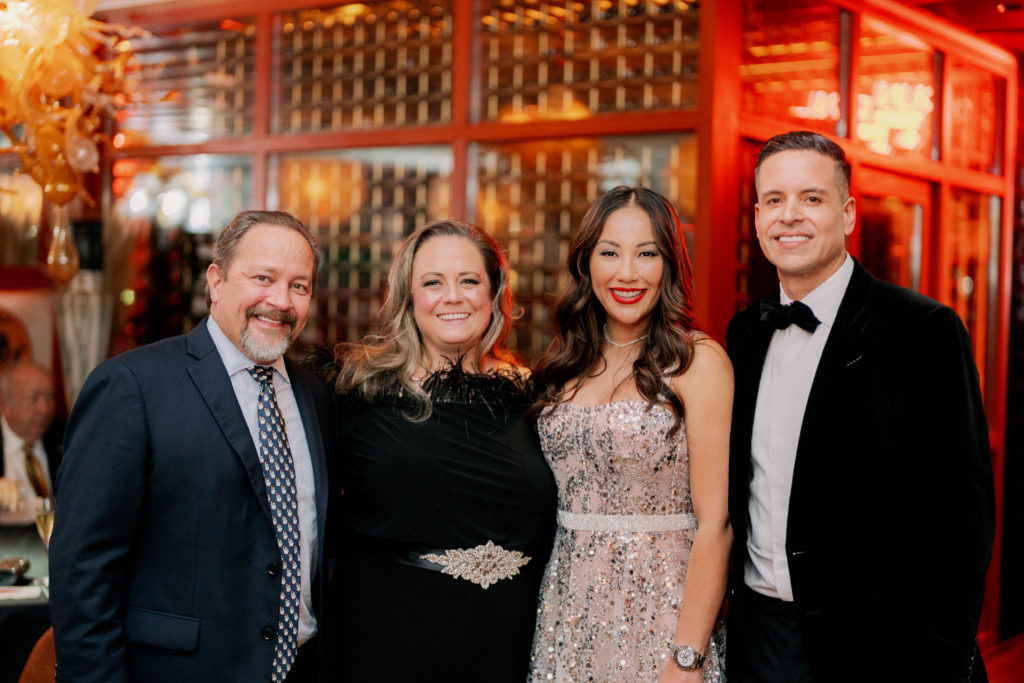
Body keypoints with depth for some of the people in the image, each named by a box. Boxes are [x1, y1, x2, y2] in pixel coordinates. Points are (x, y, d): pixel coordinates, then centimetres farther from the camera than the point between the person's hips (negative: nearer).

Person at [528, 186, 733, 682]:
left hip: (659, 617, -4)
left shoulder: (697, 361, -9)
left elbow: (715, 525, -13)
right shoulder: (565, 366, 6)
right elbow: (550, 497, 11)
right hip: (567, 617, 5)